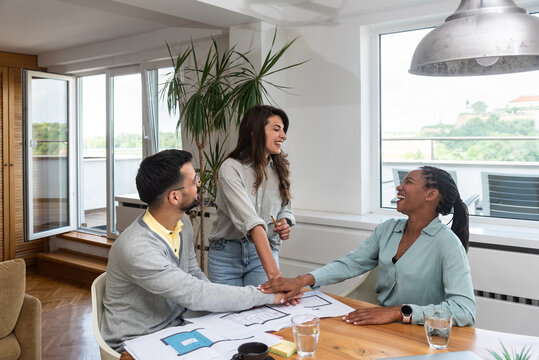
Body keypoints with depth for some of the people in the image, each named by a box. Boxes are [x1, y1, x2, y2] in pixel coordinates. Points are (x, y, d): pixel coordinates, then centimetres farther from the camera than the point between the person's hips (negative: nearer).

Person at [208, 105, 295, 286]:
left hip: (264, 251, 4)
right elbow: (251, 221, -31)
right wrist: (274, 272, -39)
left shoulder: (279, 168, 1)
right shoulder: (231, 168, -19)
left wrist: (284, 223, -9)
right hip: (227, 253, -3)